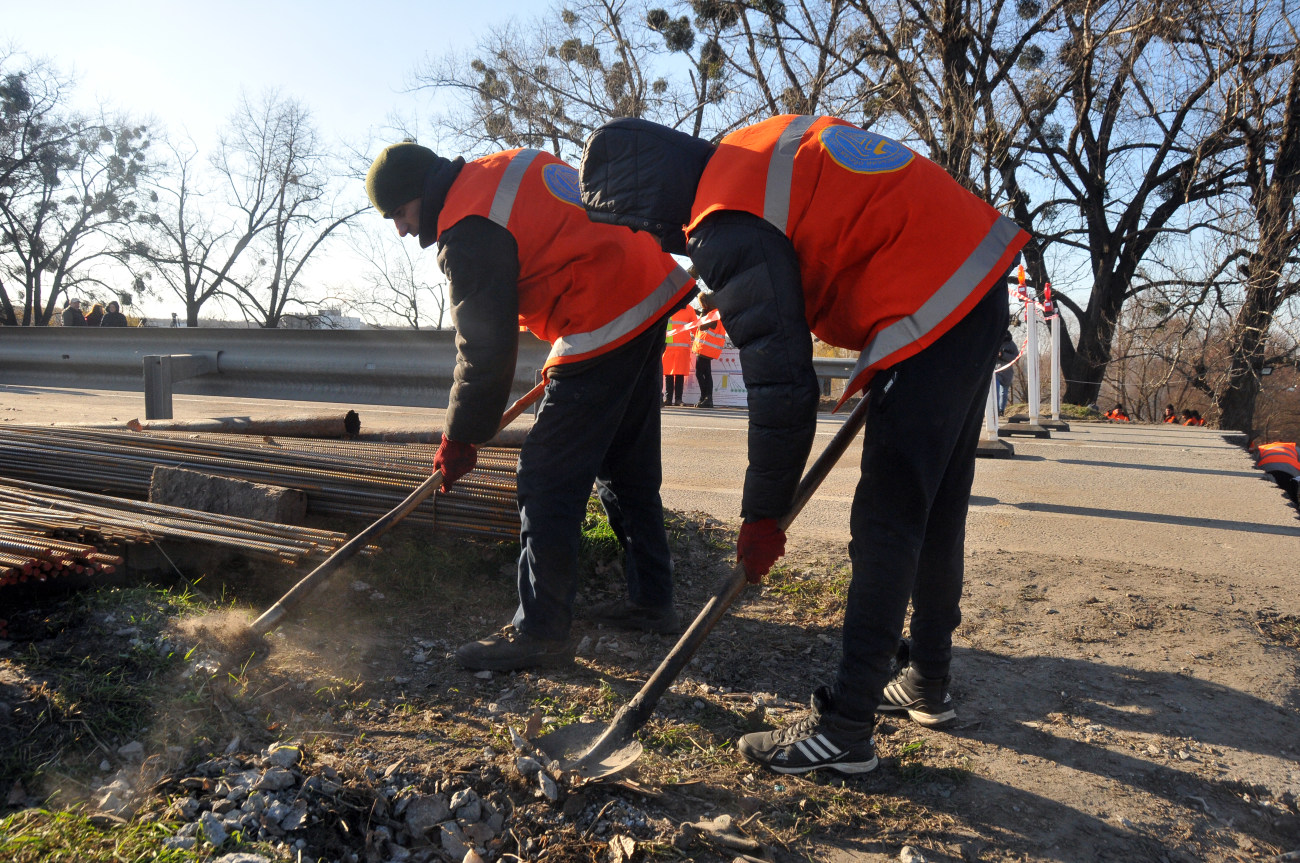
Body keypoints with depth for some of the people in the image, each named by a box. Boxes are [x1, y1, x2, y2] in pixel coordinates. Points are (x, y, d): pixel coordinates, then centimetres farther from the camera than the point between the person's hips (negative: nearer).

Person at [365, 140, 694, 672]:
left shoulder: (469, 232, -12)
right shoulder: (505, 168, 17)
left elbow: (485, 350, -12)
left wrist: (459, 441, 0)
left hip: (607, 324, -10)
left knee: (548, 479, -5)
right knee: (627, 466, 17)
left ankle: (541, 631, 1)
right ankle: (651, 599, 27)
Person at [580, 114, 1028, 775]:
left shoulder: (731, 232, -16)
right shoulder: (761, 148, 13)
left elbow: (781, 385, -17)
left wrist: (762, 515, -6)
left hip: (933, 311, -10)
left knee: (886, 522, -7)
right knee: (937, 508, 16)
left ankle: (845, 728, 2)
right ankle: (929, 683, 31)